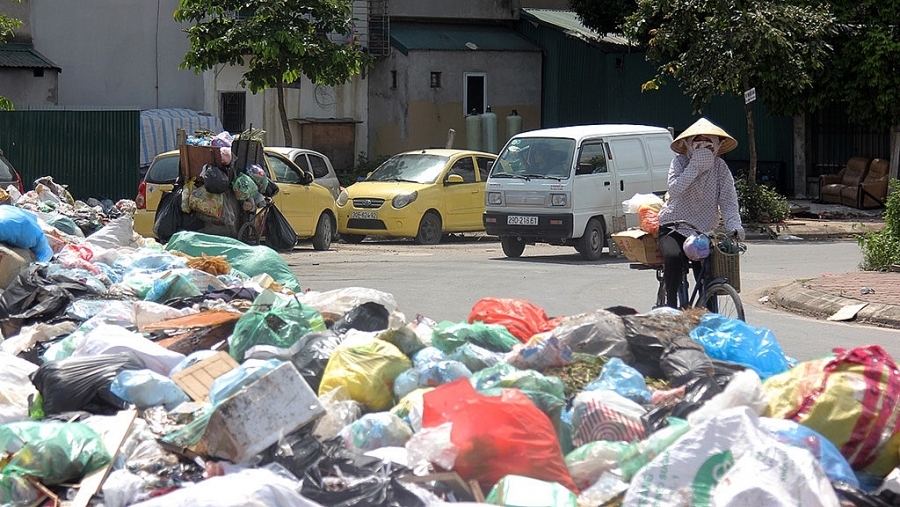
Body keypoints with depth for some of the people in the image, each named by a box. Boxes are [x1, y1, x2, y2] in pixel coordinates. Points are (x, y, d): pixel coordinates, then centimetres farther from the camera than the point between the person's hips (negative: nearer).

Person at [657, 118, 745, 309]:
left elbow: (728, 199, -8)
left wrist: (734, 226, -23)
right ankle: (671, 305, -20)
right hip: (673, 228, -2)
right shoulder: (680, 162, -4)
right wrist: (695, 166, -25)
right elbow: (674, 189, -22)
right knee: (673, 257, -28)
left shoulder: (720, 167, 1)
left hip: (704, 231, 2)